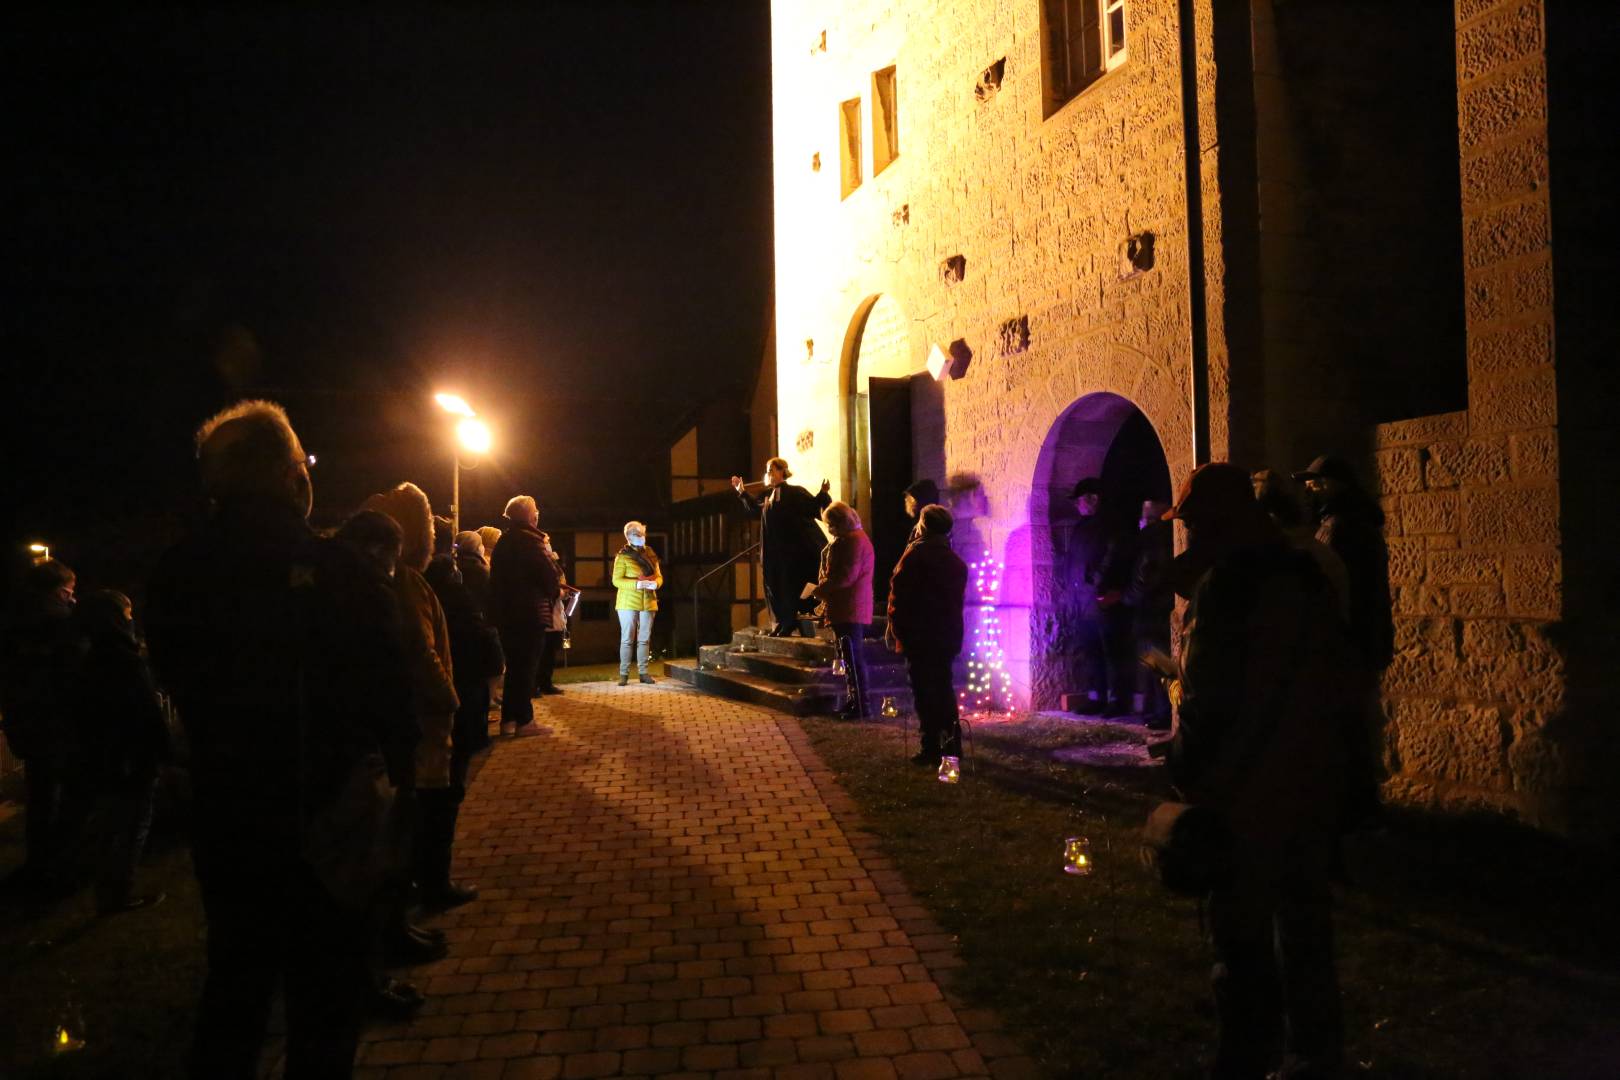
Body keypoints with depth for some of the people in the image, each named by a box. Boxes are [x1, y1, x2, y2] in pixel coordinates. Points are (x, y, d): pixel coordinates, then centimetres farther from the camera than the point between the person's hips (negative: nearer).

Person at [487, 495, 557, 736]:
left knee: (514, 665, 14)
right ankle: (524, 721, 2)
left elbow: (499, 578, 16)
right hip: (530, 614, -8)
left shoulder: (503, 542, 14)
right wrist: (556, 591, 3)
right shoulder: (530, 540, -12)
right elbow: (548, 574, -18)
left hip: (505, 613, 8)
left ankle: (509, 719, 16)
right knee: (527, 666, -2)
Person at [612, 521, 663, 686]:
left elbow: (659, 577, 13)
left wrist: (655, 584, -11)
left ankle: (643, 672, 12)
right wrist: (637, 584, -22)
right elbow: (616, 580, -10)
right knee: (627, 639, -2)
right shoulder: (623, 556, -3)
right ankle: (624, 673, 3)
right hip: (628, 603, -4)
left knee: (644, 639, 7)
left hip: (648, 603, 5)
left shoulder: (650, 555, 12)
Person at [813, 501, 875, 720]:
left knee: (853, 659, -8)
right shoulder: (848, 539, 20)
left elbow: (847, 575, -21)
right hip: (846, 610, 11)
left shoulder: (853, 540, -14)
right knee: (850, 658, 15)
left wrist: (822, 589, -11)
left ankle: (860, 706, -5)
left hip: (850, 611, -11)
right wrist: (824, 589, 12)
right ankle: (853, 702, 22)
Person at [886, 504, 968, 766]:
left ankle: (931, 749, -1)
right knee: (944, 688, 15)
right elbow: (958, 600, 14)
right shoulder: (956, 561, 9)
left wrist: (896, 629, -4)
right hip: (948, 636, 6)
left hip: (919, 636, -6)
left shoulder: (915, 556, -10)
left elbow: (898, 596, -12)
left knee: (924, 691, -2)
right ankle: (952, 745, 18)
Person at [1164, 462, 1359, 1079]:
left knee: (1242, 929, 2)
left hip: (1248, 791, -8)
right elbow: (1337, 675, 15)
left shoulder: (1226, 583, -17)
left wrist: (1187, 768, -9)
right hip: (1312, 782, 8)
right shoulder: (1305, 573, 8)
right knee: (1303, 920, 18)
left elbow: (1210, 699, -20)